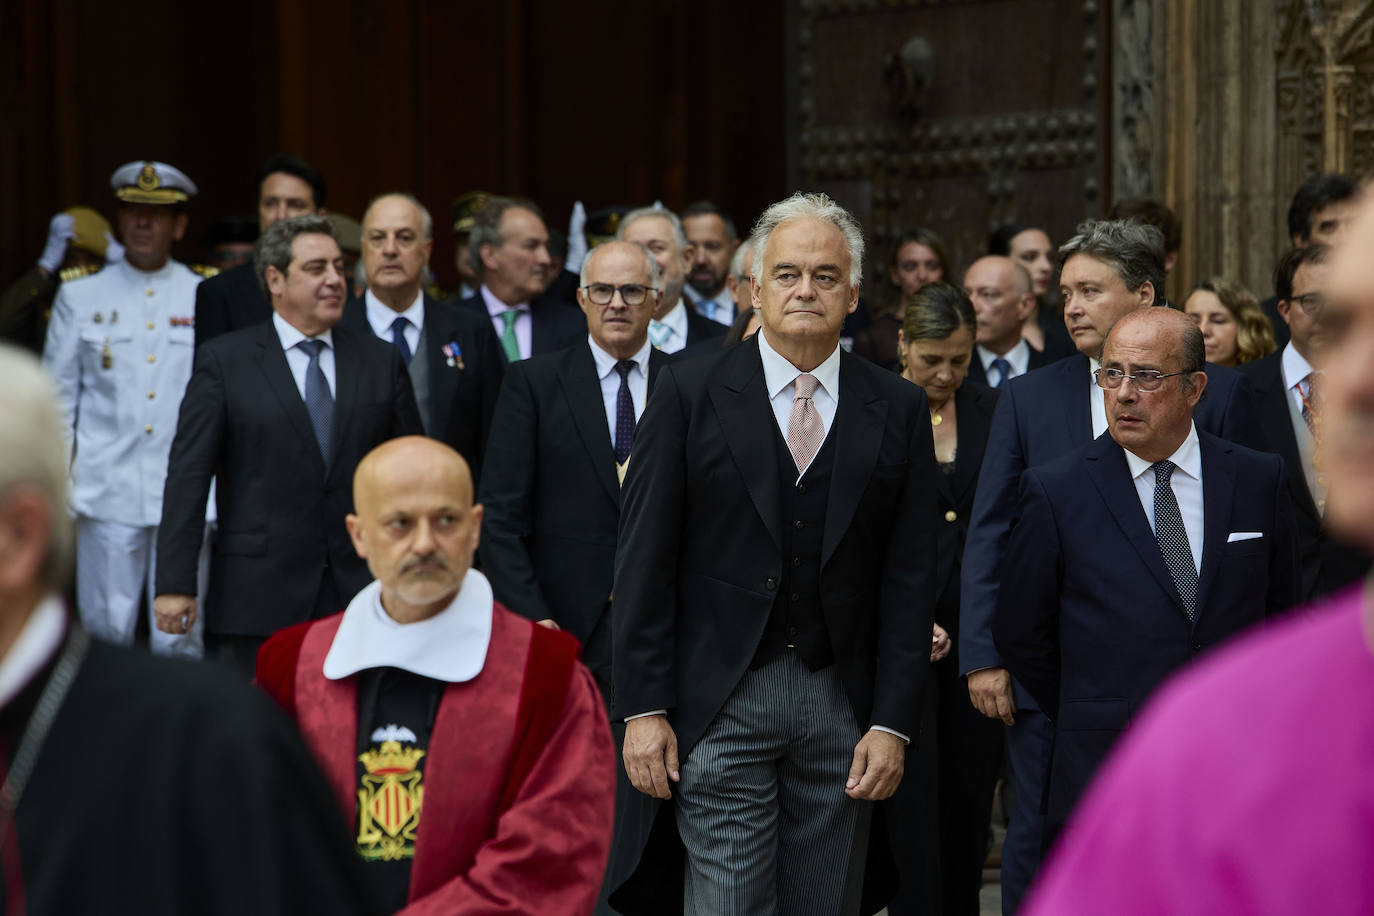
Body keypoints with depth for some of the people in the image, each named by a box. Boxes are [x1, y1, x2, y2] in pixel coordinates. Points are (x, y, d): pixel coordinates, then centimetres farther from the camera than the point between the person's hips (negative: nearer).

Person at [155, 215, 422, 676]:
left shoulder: (381, 361, 11)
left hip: (360, 594, 2)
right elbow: (188, 475, -2)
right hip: (256, 601, -2)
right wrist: (175, 583, -9)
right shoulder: (223, 361, 2)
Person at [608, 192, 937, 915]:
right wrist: (643, 709, -7)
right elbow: (645, 558, -1)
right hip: (717, 705, -2)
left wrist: (893, 722, -2)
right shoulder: (690, 392, 1)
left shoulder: (898, 410, 6)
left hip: (842, 708, 2)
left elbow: (910, 577, 5)